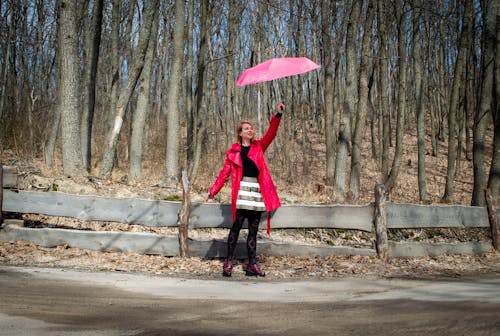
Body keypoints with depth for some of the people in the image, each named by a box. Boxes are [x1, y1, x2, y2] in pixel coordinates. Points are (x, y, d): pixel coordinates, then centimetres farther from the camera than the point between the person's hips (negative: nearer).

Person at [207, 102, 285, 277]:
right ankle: (228, 262, 2)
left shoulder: (259, 147, 13)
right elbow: (225, 172, 4)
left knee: (253, 230, 6)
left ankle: (252, 265, 8)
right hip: (242, 190, -3)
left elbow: (271, 134, -1)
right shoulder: (234, 151, 6)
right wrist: (213, 191, -3)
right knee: (236, 226, -4)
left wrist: (278, 115, -13)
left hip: (258, 191, 3)